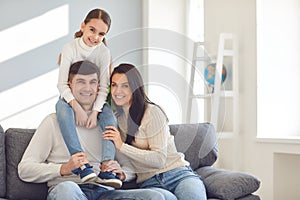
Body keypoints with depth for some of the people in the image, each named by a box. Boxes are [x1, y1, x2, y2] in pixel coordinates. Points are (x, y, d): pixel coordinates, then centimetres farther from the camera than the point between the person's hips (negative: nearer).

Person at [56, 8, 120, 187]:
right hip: (71, 98, -2)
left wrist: (95, 111, -25)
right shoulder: (70, 48, -14)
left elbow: (103, 87, -9)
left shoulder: (104, 52, -8)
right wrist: (77, 107, -31)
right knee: (63, 110, -36)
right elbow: (62, 84, -17)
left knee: (110, 117, -27)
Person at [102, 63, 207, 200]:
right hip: (149, 182, 3)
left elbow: (159, 159, -11)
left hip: (178, 174, -3)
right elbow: (120, 161, 21)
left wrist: (122, 146, -14)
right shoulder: (115, 119, 16)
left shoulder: (152, 112, -4)